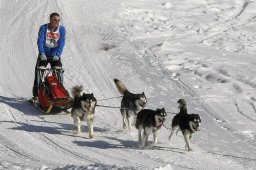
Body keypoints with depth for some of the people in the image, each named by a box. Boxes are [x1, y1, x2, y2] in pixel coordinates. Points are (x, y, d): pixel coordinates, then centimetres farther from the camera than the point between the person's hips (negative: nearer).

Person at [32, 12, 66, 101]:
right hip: (44, 55, 0)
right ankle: (36, 94, 3)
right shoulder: (43, 28, -9)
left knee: (58, 72, -10)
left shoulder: (62, 29, -7)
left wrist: (57, 55, -27)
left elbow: (61, 43, -13)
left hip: (55, 55, 1)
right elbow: (40, 41, -16)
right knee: (38, 71, -4)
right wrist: (42, 53, -30)